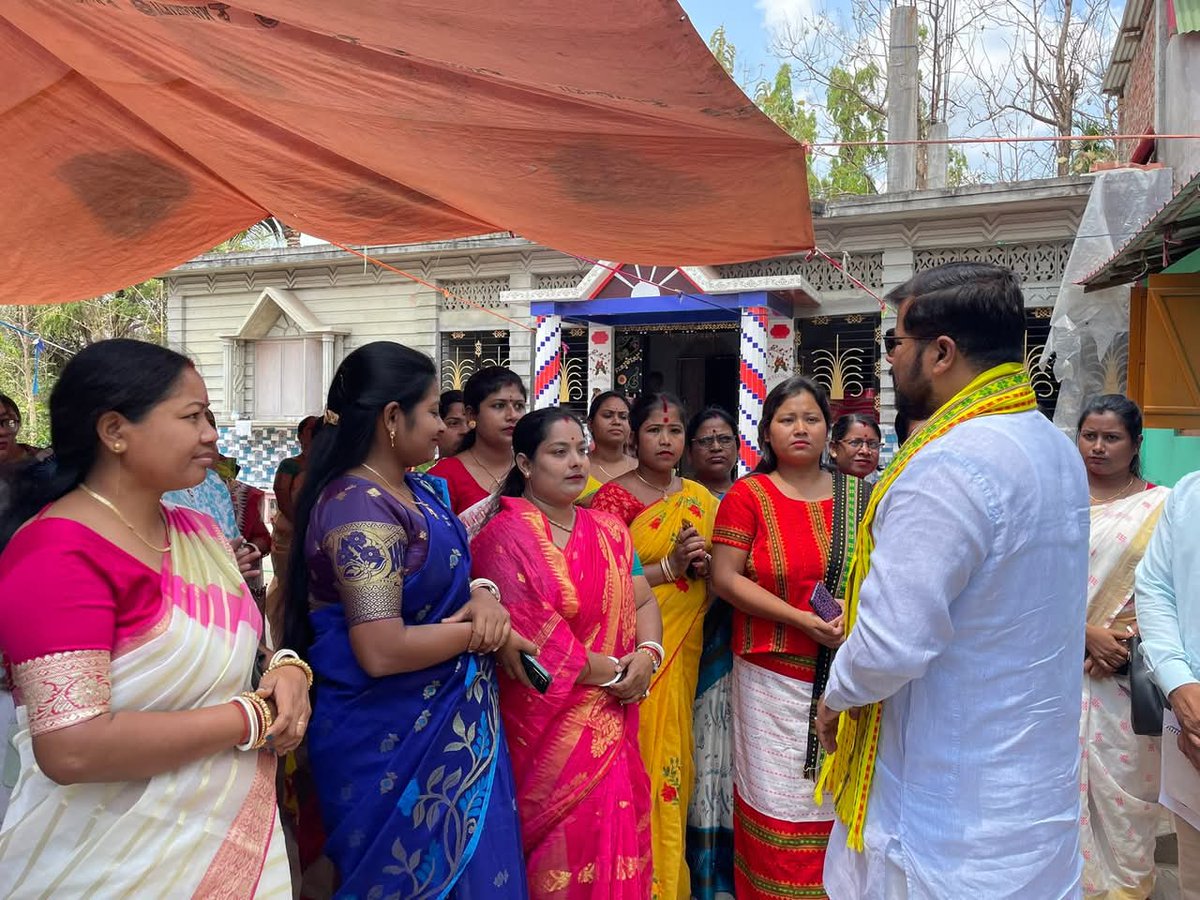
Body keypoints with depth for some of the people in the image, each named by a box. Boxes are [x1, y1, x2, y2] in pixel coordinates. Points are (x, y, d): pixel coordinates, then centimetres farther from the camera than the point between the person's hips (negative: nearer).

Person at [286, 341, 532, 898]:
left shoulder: (421, 490, 6)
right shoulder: (359, 506, -23)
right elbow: (382, 652, -28)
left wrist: (484, 595, -8)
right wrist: (479, 632, -15)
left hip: (447, 723, 9)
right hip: (394, 740, -9)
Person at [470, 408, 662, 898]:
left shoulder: (608, 531, 10)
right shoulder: (505, 536, -12)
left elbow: (642, 603, 10)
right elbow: (535, 637, -18)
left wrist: (647, 654, -11)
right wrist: (612, 672, -11)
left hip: (611, 726, 6)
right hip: (547, 726, -6)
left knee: (614, 844, 12)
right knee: (562, 853, 5)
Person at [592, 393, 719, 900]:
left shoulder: (700, 498, 10)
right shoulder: (614, 496, -6)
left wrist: (704, 564, -4)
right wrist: (668, 566, -19)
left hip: (685, 647, 5)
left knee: (673, 757, 11)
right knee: (640, 758, 0)